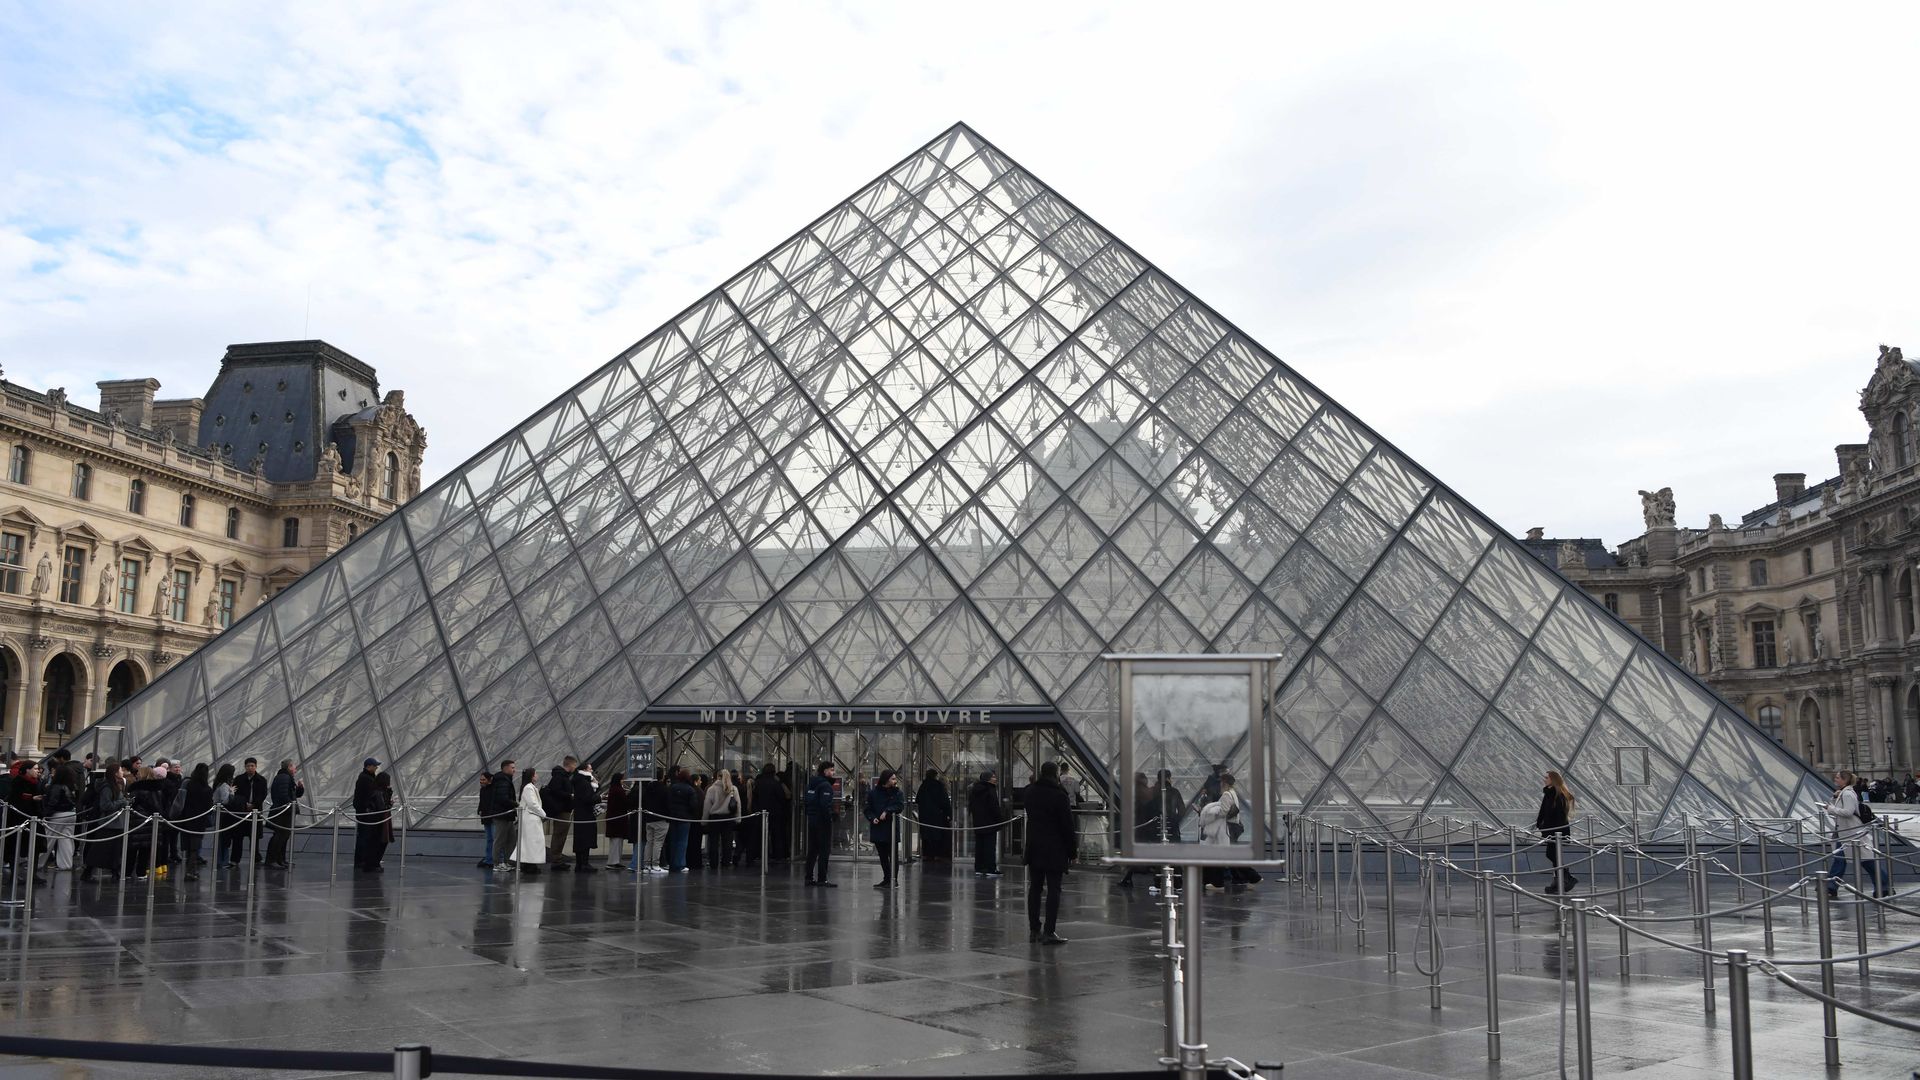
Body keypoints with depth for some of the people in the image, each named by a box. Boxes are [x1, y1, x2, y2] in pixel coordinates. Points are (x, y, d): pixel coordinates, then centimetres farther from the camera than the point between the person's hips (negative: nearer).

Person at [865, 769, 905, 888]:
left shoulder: (896, 792, 0)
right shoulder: (873, 792, 2)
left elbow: (901, 805, -13)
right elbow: (867, 809, 5)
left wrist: (887, 811, -21)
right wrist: (872, 818, -13)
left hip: (891, 828, -2)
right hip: (878, 828, 2)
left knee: (892, 855, -1)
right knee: (882, 855, 11)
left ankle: (893, 879, 5)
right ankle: (886, 878, 21)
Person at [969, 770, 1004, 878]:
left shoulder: (974, 789, 10)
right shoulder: (990, 790, -15)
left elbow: (971, 805, 16)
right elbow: (994, 807, -17)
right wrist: (1002, 819, -10)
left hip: (977, 823, 7)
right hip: (989, 823, -7)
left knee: (979, 846, 12)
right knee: (990, 846, -3)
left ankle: (978, 869, 13)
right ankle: (990, 870, -4)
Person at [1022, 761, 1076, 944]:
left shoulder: (1029, 792, 5)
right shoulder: (1059, 795, -14)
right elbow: (1067, 826, -13)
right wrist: (1073, 850, -5)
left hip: (1034, 847, 6)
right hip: (1054, 849, -6)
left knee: (1035, 887, 12)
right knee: (1053, 889, -3)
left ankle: (1034, 929, 16)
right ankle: (1048, 932, -6)